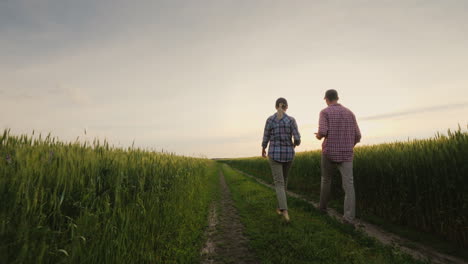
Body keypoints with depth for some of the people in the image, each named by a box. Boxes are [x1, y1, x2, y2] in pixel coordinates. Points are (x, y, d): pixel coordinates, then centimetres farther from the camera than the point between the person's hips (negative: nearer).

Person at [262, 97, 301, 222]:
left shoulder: (270, 120, -5)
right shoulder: (291, 120, -5)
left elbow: (265, 139, -2)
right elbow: (297, 139, -9)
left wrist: (263, 150, 18)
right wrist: (294, 144, 17)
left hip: (274, 154, -2)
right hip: (288, 154, 2)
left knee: (279, 183, 0)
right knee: (283, 179, 22)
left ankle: (285, 211, -18)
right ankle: (280, 207, 31)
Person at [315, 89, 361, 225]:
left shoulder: (324, 112, -4)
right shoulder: (349, 113, 10)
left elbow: (322, 132, -20)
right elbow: (357, 137, 7)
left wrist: (318, 136, 6)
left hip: (330, 153, -2)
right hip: (346, 154, 2)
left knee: (326, 179, 20)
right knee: (348, 184, -2)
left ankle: (323, 206, 32)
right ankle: (349, 217, -14)